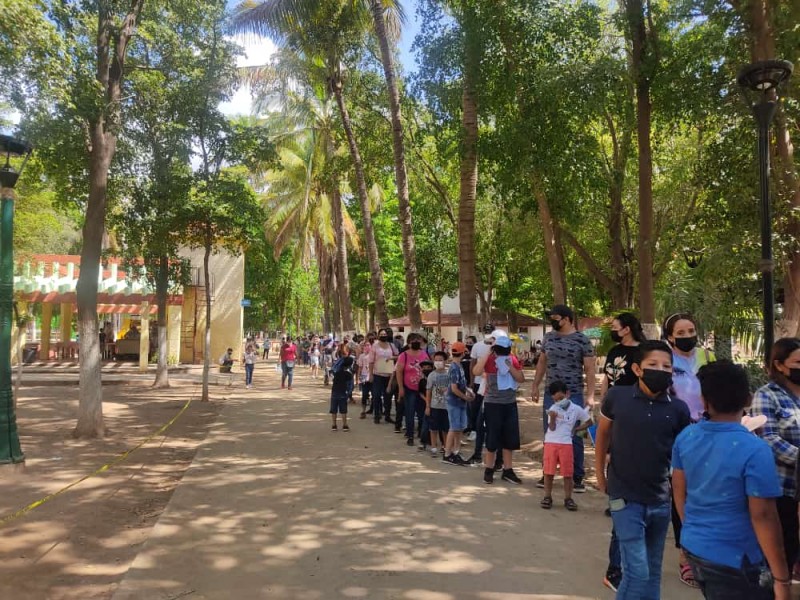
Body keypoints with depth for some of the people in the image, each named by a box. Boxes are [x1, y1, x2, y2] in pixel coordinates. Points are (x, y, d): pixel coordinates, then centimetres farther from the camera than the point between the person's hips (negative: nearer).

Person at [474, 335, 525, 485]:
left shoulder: (513, 359, 2)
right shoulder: (488, 360, -11)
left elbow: (521, 379, 0)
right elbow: (476, 372, -30)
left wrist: (510, 367, -16)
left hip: (510, 403, 5)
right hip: (493, 404, -4)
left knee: (510, 438, 10)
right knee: (492, 438, 2)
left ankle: (507, 470, 22)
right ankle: (489, 469, 18)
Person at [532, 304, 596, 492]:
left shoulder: (582, 340, -7)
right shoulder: (549, 337, 7)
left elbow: (589, 369, -6)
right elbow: (542, 363, 15)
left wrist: (590, 395, -12)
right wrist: (535, 386, 13)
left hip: (574, 396, -4)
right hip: (551, 394, 4)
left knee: (575, 438, 2)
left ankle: (577, 478, 14)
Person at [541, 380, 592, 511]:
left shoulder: (576, 409, 2)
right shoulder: (553, 409, 0)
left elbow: (588, 421, 14)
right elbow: (552, 428, -7)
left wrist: (575, 429, 3)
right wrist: (552, 418, -26)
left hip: (566, 444, 0)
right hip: (551, 443, 0)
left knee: (568, 473, 4)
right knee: (549, 471, 3)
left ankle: (568, 498, 16)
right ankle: (547, 497, 14)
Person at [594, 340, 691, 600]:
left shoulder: (678, 409, -7)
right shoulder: (617, 396, -10)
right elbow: (603, 433, 6)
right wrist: (600, 475, 6)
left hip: (660, 501, 3)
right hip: (625, 499, -3)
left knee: (653, 571, 17)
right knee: (637, 571, -5)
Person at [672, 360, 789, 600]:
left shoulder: (685, 437, -4)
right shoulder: (755, 450, -22)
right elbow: (762, 516, -20)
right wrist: (781, 578, -9)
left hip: (693, 548, 5)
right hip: (734, 561, -5)